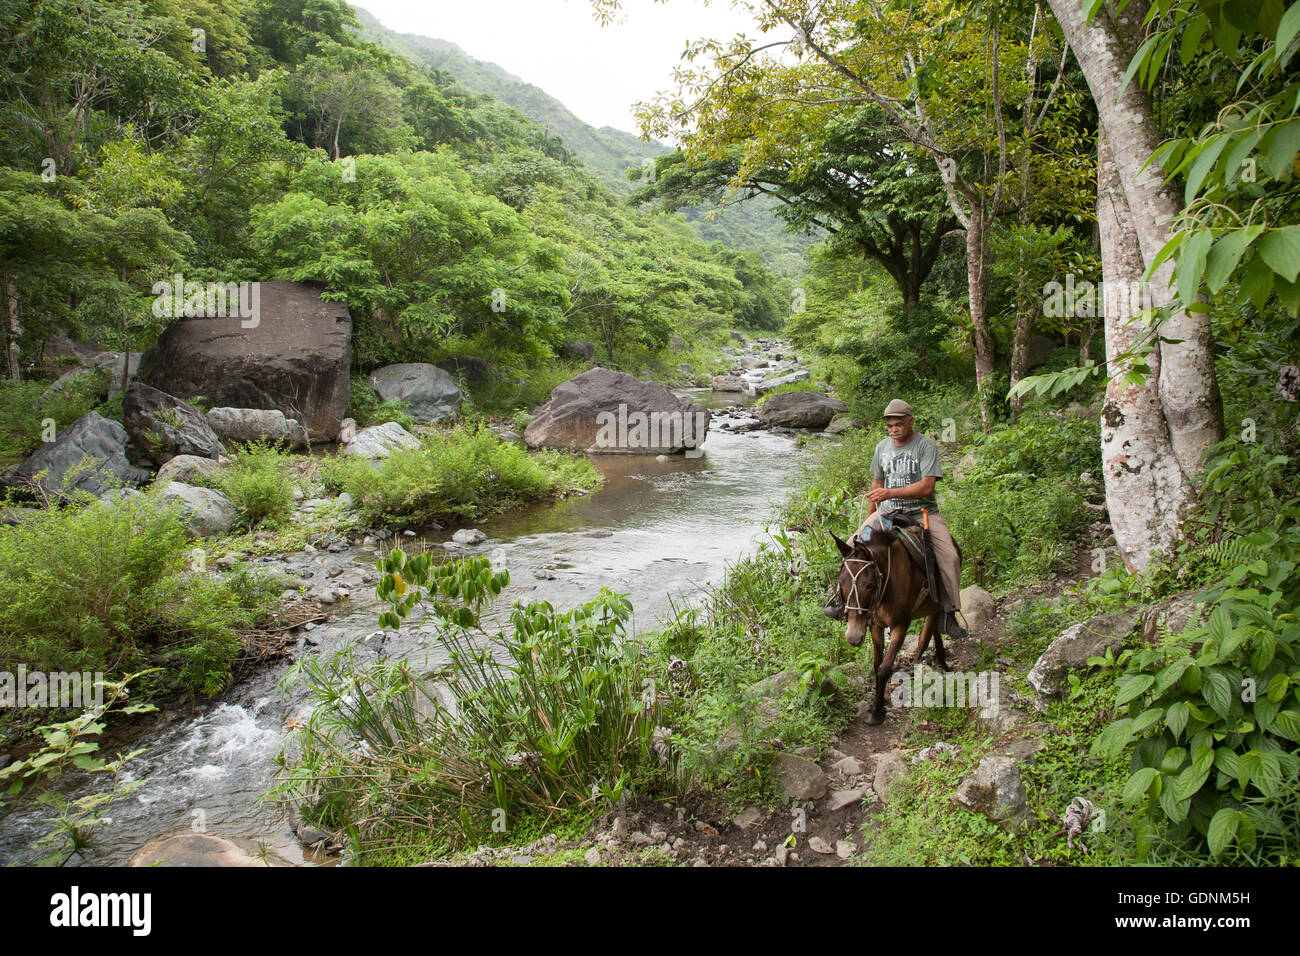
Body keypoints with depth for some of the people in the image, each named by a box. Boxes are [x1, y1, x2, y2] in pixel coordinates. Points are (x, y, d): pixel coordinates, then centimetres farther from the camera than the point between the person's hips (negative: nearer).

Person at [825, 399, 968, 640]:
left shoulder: (926, 445, -8)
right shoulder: (883, 447, 9)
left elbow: (927, 486, -17)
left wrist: (891, 493, -26)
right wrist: (869, 520, 17)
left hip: (923, 512, -4)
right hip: (889, 511, 4)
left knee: (949, 557, -21)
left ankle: (948, 614, -8)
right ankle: (844, 597, -1)